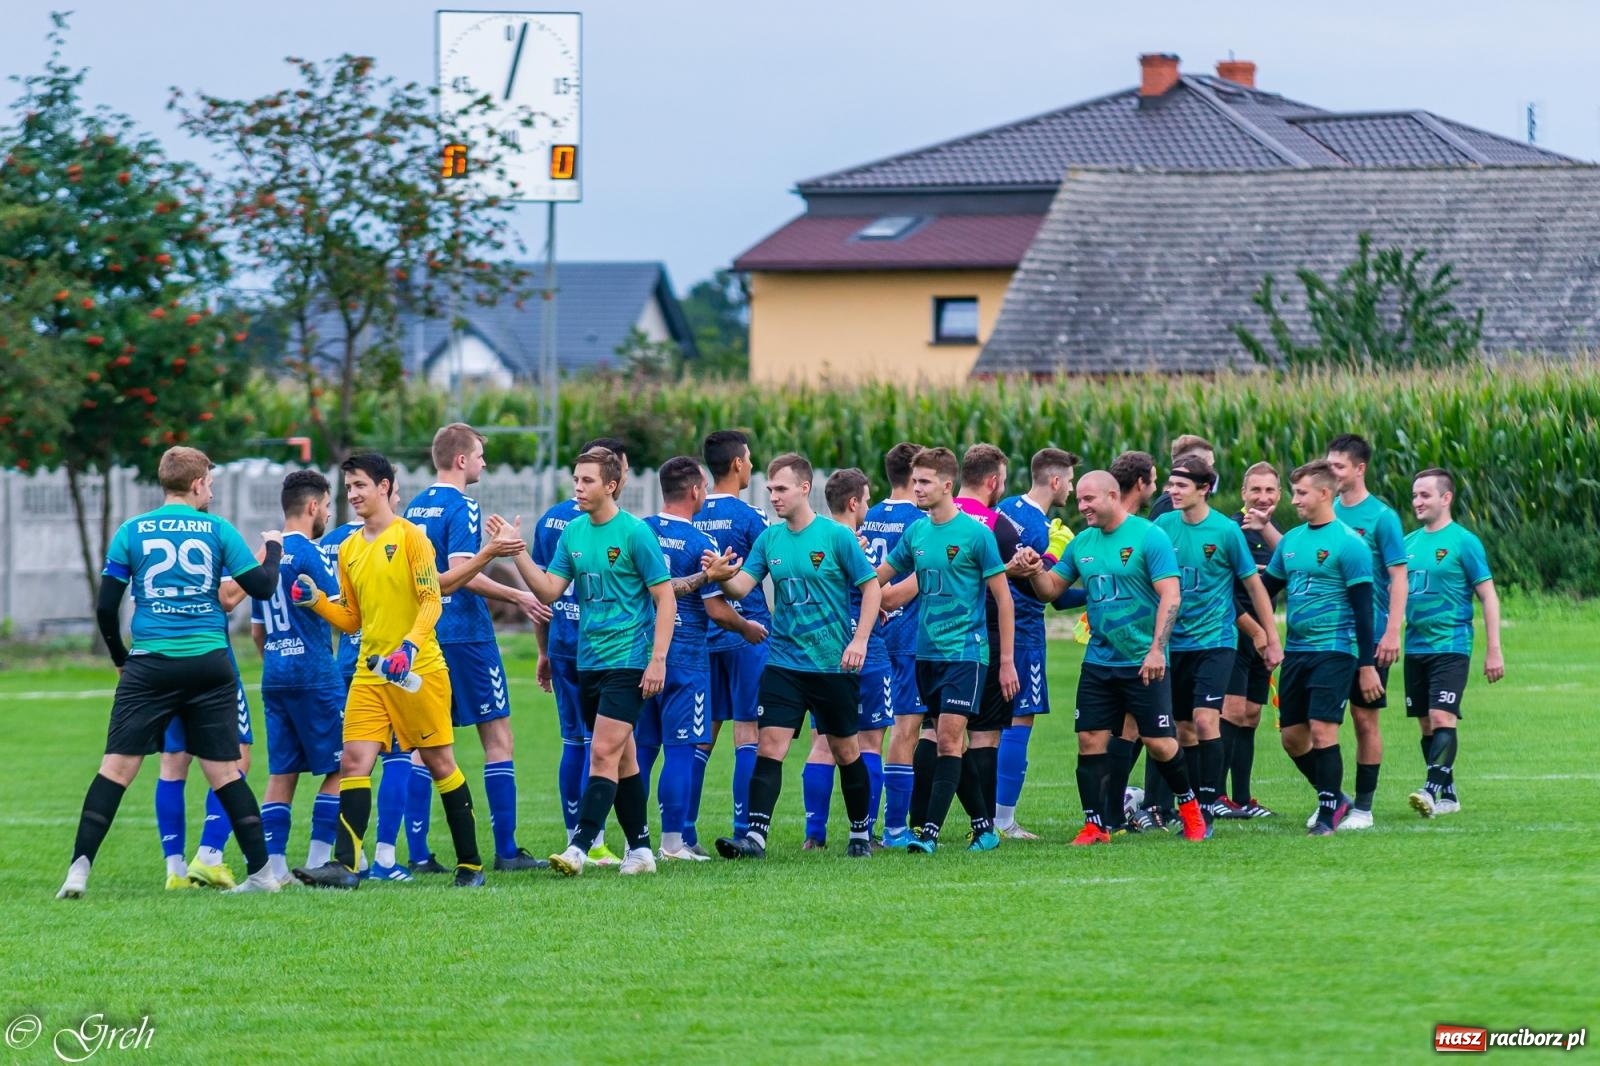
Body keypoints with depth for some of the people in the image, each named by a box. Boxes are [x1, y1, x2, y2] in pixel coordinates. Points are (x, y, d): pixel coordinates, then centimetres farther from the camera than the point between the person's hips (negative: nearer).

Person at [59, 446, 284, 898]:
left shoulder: (132, 532, 5)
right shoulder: (217, 530, 3)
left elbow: (106, 607, 4)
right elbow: (261, 587, 4)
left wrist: (120, 658, 19)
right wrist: (273, 549, 25)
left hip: (150, 665, -1)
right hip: (210, 664, 1)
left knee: (117, 767, -2)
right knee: (224, 771, 8)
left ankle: (80, 868, -13)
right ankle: (261, 873, 9)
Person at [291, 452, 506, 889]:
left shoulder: (410, 536, -6)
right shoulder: (349, 549, 13)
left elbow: (432, 601, -12)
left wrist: (411, 644, -26)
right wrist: (316, 602, 1)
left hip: (417, 670, -6)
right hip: (371, 673, 6)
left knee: (439, 762, 2)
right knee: (354, 761, -8)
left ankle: (470, 864, 11)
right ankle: (345, 865, -14)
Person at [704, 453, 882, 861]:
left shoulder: (836, 536, -7)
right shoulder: (769, 539, 4)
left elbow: (871, 586, -4)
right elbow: (742, 586, -2)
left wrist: (860, 640, -13)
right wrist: (723, 578, -26)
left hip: (834, 663, -3)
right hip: (784, 662, 3)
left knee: (845, 750, 10)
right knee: (769, 747, -11)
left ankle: (860, 832, 26)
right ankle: (755, 835, -17)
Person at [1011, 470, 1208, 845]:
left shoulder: (1149, 537, -10)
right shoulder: (1082, 543, 8)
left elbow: (1170, 596, -14)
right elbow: (1053, 589, 15)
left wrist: (1157, 649, -22)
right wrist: (1036, 572, -8)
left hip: (1143, 662, -5)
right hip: (1098, 662, 5)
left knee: (1159, 743, -2)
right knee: (1090, 741, -1)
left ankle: (1189, 805, 22)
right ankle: (1094, 826, 5)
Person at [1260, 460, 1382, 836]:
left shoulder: (1348, 544, -9)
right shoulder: (1291, 540, 12)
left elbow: (1363, 608, -10)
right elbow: (1266, 589, 21)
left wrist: (1367, 665, -12)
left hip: (1333, 650, -7)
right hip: (1295, 650, 7)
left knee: (1322, 730, -13)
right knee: (1292, 736, 8)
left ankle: (1328, 813, -4)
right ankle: (1334, 798, 25)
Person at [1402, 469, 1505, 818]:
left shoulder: (1463, 543, -6)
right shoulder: (1409, 543, 11)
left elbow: (1489, 597, -6)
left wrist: (1494, 651, -10)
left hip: (1450, 647, -6)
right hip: (1415, 646, 6)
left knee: (1442, 718, -17)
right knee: (1426, 724, 8)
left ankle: (1432, 790, -24)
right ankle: (1448, 796, 16)